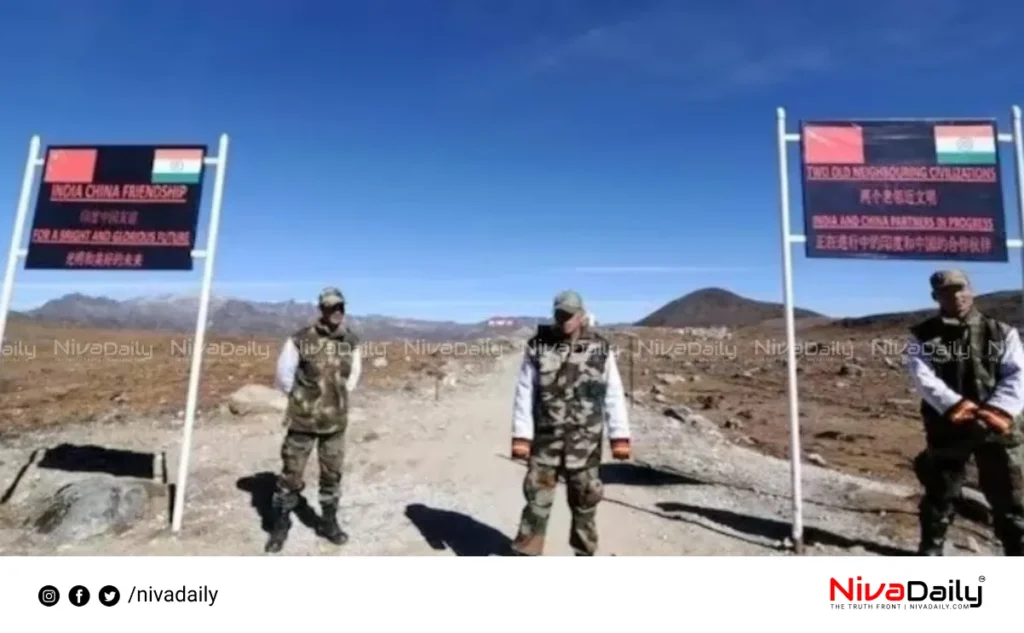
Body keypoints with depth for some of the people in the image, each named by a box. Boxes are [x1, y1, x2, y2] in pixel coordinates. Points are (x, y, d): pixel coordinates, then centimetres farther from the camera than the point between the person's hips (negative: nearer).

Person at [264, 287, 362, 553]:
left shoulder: (352, 342, -3)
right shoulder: (300, 340, -15)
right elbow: (283, 375, -2)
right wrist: (301, 398, 8)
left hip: (335, 421, 3)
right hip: (303, 419, -3)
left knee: (332, 473, 13)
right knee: (292, 472, 6)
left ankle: (328, 522, 30)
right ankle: (280, 524, 25)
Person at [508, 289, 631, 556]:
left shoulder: (600, 349, -2)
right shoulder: (537, 347, -4)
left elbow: (614, 395, -1)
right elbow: (524, 393, -4)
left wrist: (620, 437, -5)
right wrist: (520, 436, -9)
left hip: (585, 442, 1)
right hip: (545, 440, -1)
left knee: (584, 503, 12)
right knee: (537, 501, 3)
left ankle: (584, 557, 31)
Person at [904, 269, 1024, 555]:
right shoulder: (923, 336, 1)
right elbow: (922, 377, -11)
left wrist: (998, 410, -20)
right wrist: (955, 406, -25)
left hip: (997, 429, 1)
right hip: (946, 428, -1)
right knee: (939, 494, 11)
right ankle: (931, 549, 26)